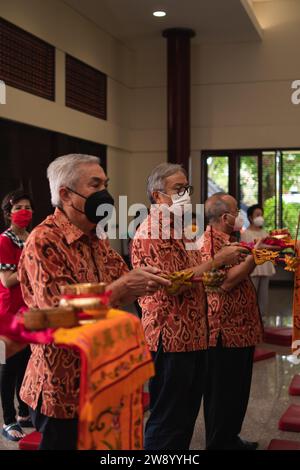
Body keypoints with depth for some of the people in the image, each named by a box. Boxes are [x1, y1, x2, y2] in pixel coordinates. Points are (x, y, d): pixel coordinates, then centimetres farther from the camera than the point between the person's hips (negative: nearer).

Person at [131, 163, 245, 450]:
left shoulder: (177, 229, 17)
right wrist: (216, 262, -18)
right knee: (167, 420, 0)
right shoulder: (151, 233, -14)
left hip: (192, 336, 10)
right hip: (170, 339, -9)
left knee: (187, 414, 17)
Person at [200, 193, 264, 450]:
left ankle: (230, 438, 31)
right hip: (225, 330, -10)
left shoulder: (225, 239, 16)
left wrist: (257, 253, 17)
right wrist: (254, 256, -22)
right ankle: (219, 443, 15)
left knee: (237, 391, 18)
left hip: (239, 329, 10)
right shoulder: (211, 240, -16)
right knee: (223, 392, 2)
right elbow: (224, 282, -26)